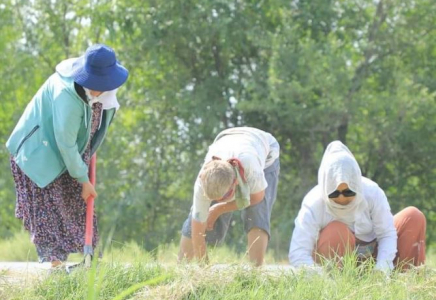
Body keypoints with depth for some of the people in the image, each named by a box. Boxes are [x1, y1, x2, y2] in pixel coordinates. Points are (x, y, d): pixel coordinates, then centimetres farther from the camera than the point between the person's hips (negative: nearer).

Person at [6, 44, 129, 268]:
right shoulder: (67, 95, -36)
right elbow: (65, 143, -29)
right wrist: (83, 179, -21)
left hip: (69, 152, 8)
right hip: (40, 153, -8)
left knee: (75, 205, 7)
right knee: (49, 207, -12)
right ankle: (54, 262, -13)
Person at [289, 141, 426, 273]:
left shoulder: (372, 193, -20)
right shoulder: (314, 204, -25)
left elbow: (387, 234, -16)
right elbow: (297, 253, -31)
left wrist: (382, 268, -34)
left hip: (373, 256, 3)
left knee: (414, 216, -14)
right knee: (335, 232, -35)